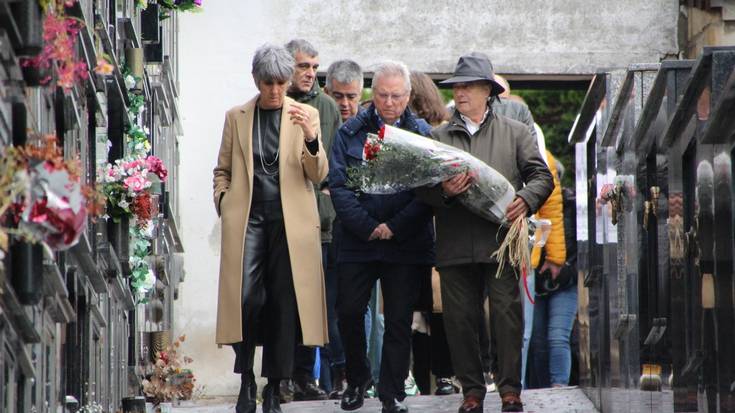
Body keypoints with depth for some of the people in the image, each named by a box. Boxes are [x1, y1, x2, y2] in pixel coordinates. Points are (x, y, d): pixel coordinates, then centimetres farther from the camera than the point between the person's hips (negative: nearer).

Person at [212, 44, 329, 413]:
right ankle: (246, 380, 1)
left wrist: (311, 139, -15)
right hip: (247, 218, 0)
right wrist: (224, 203, 2)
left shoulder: (306, 116, 9)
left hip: (290, 220, 0)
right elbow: (222, 169, 19)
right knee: (246, 297, -14)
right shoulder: (236, 117, 11)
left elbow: (318, 175, 2)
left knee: (284, 303, -1)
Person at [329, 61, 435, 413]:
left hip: (406, 244, -1)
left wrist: (395, 227, -11)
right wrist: (367, 227, -10)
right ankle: (357, 379, 22)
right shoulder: (350, 133, 5)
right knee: (349, 312, 0)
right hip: (359, 240, 1)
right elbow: (339, 185, -1)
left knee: (399, 318, 2)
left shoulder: (422, 133, 3)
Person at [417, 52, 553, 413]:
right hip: (455, 245, 2)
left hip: (502, 240, -2)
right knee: (460, 319, 1)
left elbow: (541, 176, 7)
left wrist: (526, 200, -13)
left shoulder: (515, 133, 13)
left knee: (507, 312, -7)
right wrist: (443, 191, -15)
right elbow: (421, 188, 7)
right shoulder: (438, 137, 15)